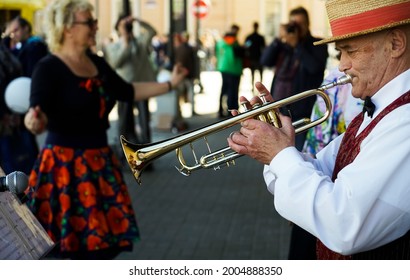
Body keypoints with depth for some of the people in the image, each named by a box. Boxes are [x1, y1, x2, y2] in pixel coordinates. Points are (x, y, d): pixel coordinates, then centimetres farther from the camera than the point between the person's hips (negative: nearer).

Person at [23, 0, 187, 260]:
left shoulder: (97, 63, 10)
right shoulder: (49, 67, -13)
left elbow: (127, 92, 19)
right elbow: (39, 111, -23)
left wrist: (170, 84, 19)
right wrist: (34, 121, -47)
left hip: (99, 161, 7)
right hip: (65, 164, -7)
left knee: (103, 239, 11)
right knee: (67, 241, -2)